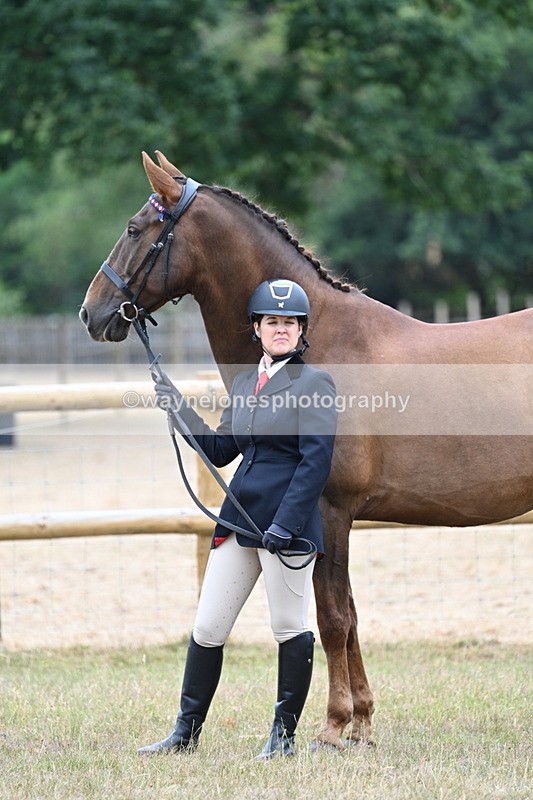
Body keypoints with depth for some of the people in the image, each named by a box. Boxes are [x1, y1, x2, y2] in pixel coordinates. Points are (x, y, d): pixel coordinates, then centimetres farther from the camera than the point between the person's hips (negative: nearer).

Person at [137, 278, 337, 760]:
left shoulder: (314, 383, -7)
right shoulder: (245, 384, 15)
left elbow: (316, 461, -14)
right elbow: (220, 450, 19)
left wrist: (285, 524, -21)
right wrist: (181, 410, 6)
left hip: (288, 521, -7)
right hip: (239, 517, 7)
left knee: (290, 629, 2)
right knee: (207, 629, 8)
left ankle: (284, 735, 13)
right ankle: (187, 733, 15)